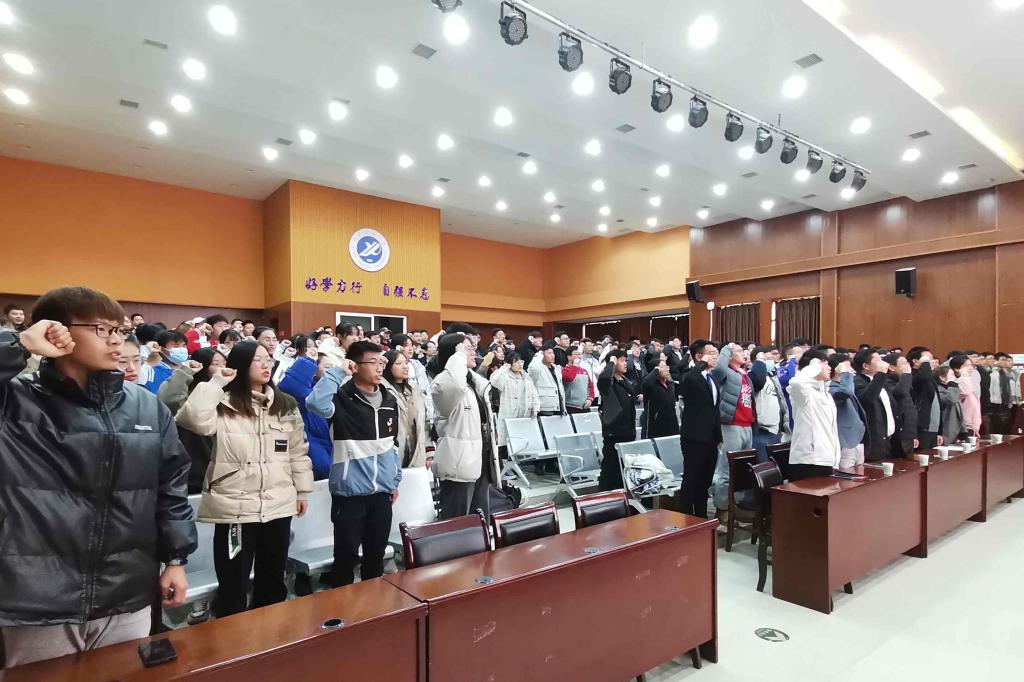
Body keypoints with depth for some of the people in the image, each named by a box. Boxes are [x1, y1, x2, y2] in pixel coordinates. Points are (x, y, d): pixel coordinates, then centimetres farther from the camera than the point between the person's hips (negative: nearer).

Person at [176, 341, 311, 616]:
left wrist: (302, 490, 9)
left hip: (278, 504, 4)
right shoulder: (224, 405, -5)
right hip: (234, 506, -4)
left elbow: (299, 451, 9)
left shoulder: (286, 405, 6)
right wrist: (215, 383, -19)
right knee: (234, 583, 7)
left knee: (273, 579, 19)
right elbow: (193, 420, -26)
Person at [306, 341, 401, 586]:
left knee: (376, 554, 18)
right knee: (346, 555, 8)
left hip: (382, 492, 5)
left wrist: (396, 479, 15)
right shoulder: (342, 399, -11)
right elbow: (315, 403, -34)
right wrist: (336, 372, -24)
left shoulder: (389, 400, 6)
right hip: (349, 492, -5)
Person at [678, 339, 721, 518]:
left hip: (710, 439, 8)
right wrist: (704, 363, -23)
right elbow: (689, 378, -40)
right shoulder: (690, 377, -12)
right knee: (690, 482, 0)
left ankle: (702, 519, 26)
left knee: (704, 483, 16)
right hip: (695, 438, -8)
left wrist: (718, 437, 17)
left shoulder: (712, 379, 14)